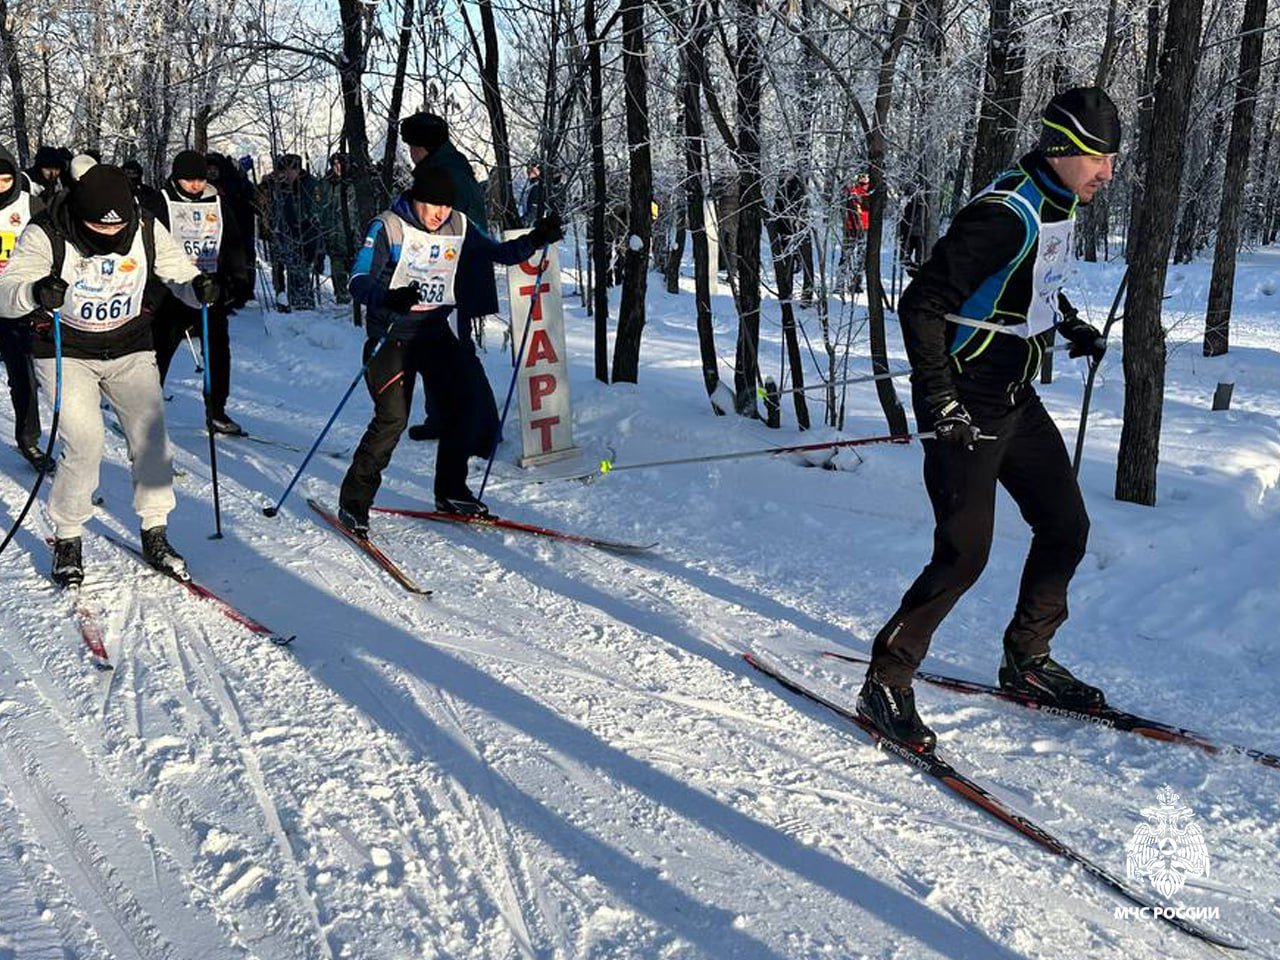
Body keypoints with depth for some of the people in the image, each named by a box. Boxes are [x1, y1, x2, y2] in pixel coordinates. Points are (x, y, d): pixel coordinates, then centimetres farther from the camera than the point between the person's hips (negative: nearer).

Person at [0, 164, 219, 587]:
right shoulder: (45, 235, -18)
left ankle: (155, 535, 12)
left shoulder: (146, 231, -10)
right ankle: (67, 540, 7)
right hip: (66, 352, -3)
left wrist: (198, 287, -26)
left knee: (151, 436, -5)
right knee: (85, 444, -15)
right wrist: (35, 292, -46)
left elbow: (179, 274, -1)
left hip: (129, 349, 3)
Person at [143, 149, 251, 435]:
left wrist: (239, 276, 8)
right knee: (161, 349, 1)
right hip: (172, 291, -4)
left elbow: (233, 243, 17)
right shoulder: (161, 203, -3)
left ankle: (217, 411, 15)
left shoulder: (217, 203, 10)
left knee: (219, 350, 4)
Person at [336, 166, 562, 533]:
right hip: (393, 334, -5)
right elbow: (359, 280, -19)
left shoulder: (459, 227, 2)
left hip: (437, 332, 6)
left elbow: (497, 253, 13)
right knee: (393, 417, -15)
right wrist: (388, 299, -41)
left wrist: (535, 240, -4)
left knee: (467, 405, 2)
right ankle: (354, 500, -1)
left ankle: (450, 491, 20)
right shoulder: (388, 227, -12)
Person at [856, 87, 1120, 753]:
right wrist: (940, 405, -26)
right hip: (965, 409, -9)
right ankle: (885, 685, 3)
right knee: (964, 554, -11)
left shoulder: (1059, 205, 8)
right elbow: (921, 305, -23)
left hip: (1016, 399, 10)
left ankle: (1026, 662, 29)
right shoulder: (1004, 215, -21)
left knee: (1066, 528, 12)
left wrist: (1071, 327, 19)